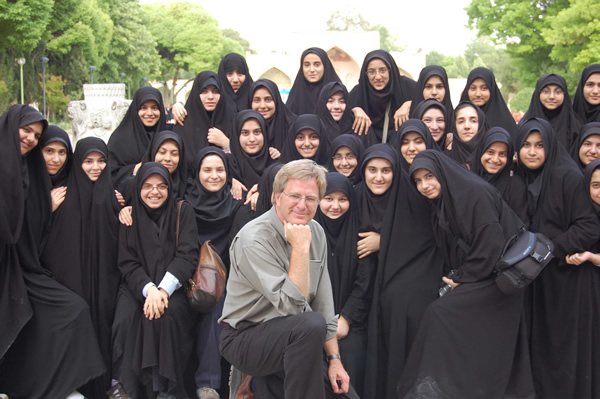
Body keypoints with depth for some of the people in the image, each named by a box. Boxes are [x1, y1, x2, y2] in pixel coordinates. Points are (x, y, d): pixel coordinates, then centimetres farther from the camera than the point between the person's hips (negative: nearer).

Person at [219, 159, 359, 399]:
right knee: (311, 324, -34)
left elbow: (323, 303, 6)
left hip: (294, 339, 7)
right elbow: (292, 305, -24)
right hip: (245, 338, -7)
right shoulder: (254, 239, -19)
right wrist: (300, 248, -26)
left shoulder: (316, 232, 3)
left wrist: (334, 358, 1)